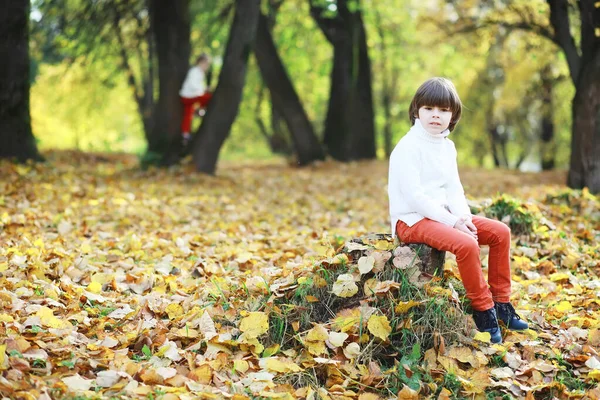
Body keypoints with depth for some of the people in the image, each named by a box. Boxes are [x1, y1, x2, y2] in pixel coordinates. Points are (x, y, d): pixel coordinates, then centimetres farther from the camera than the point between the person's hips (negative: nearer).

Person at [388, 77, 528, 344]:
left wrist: (463, 217, -8)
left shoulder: (447, 146, 12)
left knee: (500, 232, 0)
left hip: (441, 214, 9)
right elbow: (414, 195, -21)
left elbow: (453, 188, 11)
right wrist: (451, 221, -22)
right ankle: (483, 310, -15)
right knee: (466, 244, -32)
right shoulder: (408, 147, -15)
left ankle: (501, 301, 7)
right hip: (412, 220, -9)